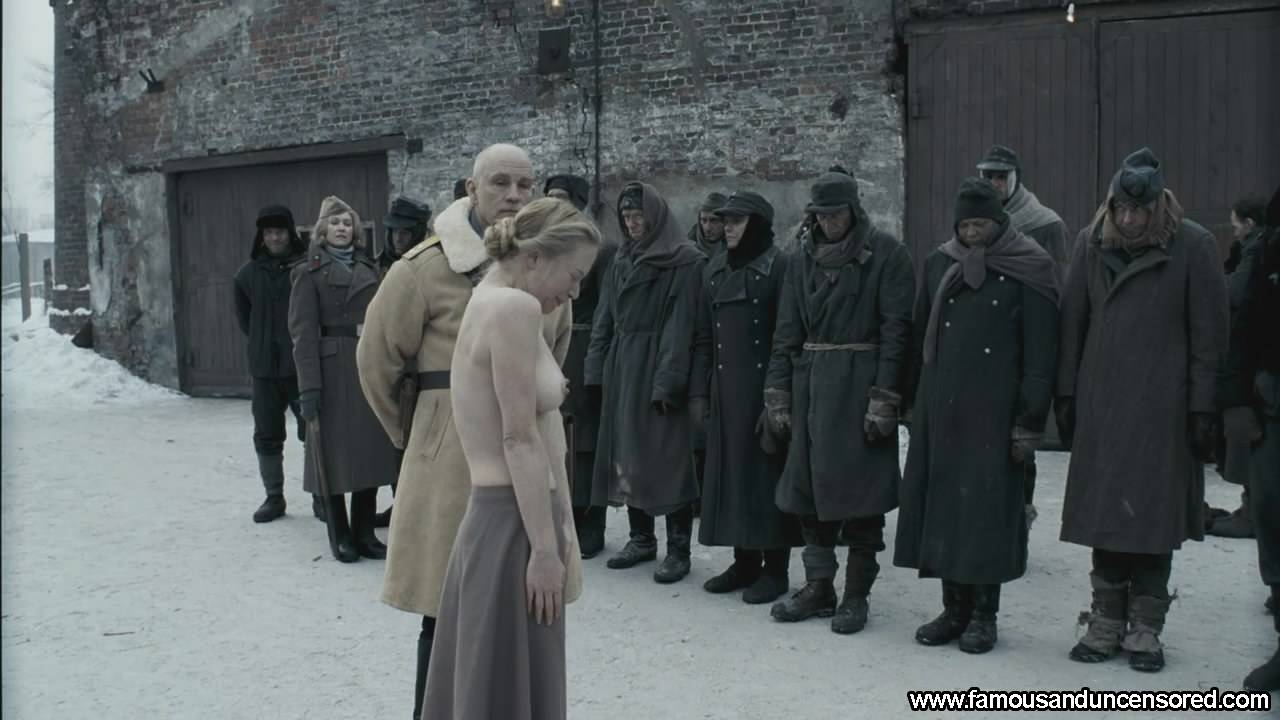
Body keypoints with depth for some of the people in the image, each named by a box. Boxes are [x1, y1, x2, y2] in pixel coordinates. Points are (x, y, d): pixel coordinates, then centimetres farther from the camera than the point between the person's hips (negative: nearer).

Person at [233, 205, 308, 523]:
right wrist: (262, 343, 13)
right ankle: (274, 497, 20)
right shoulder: (248, 273, 6)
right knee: (267, 436, 9)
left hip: (302, 365, -4)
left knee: (312, 431, 0)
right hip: (264, 367, 4)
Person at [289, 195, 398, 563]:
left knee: (370, 450, 6)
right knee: (335, 453, 1)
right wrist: (308, 387, -16)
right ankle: (340, 536, 12)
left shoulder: (369, 268, 14)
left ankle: (365, 533, 17)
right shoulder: (310, 272, 1)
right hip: (333, 371, -4)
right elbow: (303, 332, -7)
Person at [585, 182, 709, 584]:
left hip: (657, 366, -7)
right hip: (621, 368, 7)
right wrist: (596, 369, 6)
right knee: (625, 452, 9)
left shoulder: (684, 260, -7)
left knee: (666, 456, -5)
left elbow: (681, 325, -13)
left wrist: (668, 382, -19)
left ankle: (678, 549, 2)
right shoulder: (622, 259, 14)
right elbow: (604, 319, 14)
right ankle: (641, 539, 20)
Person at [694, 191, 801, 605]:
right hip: (725, 389, 6)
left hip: (763, 387, -6)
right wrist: (700, 390, 8)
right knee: (729, 469, 9)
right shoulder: (715, 269, 12)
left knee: (767, 469, -1)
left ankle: (775, 569, 8)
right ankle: (744, 562, 19)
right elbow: (703, 333, 13)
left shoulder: (778, 267, -6)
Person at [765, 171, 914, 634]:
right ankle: (818, 588, 20)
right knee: (808, 487, 8)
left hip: (859, 384, -5)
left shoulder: (885, 254, -4)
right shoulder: (804, 258, 11)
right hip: (810, 384, 5)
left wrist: (884, 400, -15)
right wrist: (777, 396, 5)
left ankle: (856, 595, 11)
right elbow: (787, 331, 11)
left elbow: (897, 330, -9)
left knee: (860, 491, -1)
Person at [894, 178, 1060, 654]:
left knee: (988, 505, 0)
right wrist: (913, 403, 9)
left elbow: (1041, 352, -6)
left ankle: (984, 614, 13)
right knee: (941, 500, 6)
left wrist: (1030, 422, -11)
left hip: (994, 410, -4)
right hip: (939, 406, 4)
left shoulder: (1028, 270, -3)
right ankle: (954, 608, 18)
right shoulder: (939, 264, 9)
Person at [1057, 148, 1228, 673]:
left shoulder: (1193, 246, -4)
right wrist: (1066, 394, 6)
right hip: (1101, 405, 3)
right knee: (1104, 512, 5)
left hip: (1163, 408, -3)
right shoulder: (1092, 242, 5)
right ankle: (1106, 622, 16)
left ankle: (1145, 628, 13)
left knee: (1154, 515, 2)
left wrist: (1203, 408, -6)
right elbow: (1072, 323, 9)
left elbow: (1208, 334, -3)